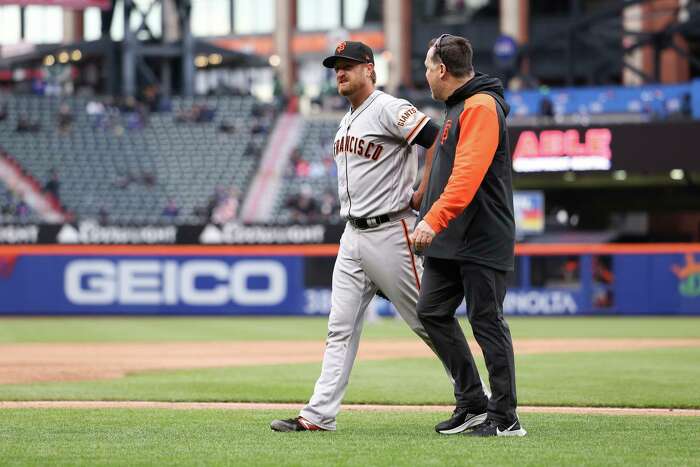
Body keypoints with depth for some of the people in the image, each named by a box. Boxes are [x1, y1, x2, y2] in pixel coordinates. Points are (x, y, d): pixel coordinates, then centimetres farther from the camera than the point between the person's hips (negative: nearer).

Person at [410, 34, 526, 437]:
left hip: (482, 242, -10)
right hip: (451, 241, 10)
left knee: (487, 321, -6)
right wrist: (432, 222, 21)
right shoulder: (459, 107, 18)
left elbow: (467, 174, -26)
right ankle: (472, 401, 14)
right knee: (432, 312, 8)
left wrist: (434, 220, -33)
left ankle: (505, 418, -1)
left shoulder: (480, 106, -14)